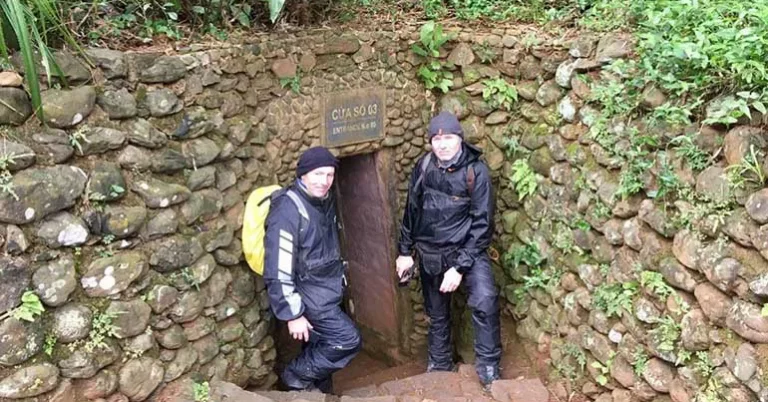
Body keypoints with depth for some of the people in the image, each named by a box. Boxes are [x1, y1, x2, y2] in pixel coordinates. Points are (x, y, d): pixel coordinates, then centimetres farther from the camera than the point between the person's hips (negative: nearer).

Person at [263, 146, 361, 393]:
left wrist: (339, 284, 23)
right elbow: (278, 271, -24)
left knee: (321, 346, 16)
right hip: (309, 294, -8)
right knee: (348, 341, -8)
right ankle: (296, 375, 11)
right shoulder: (287, 211, -24)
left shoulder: (325, 201, 3)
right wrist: (292, 315, -21)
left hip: (328, 290, 8)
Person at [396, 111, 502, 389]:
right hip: (431, 253, 4)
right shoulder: (423, 167, -5)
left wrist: (460, 267, -20)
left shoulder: (476, 171, -15)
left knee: (485, 301, -26)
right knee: (437, 313, 16)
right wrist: (405, 251, 7)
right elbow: (411, 210, 6)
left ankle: (488, 368, -8)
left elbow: (482, 224, -16)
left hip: (466, 248, -3)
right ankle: (439, 367, 38)